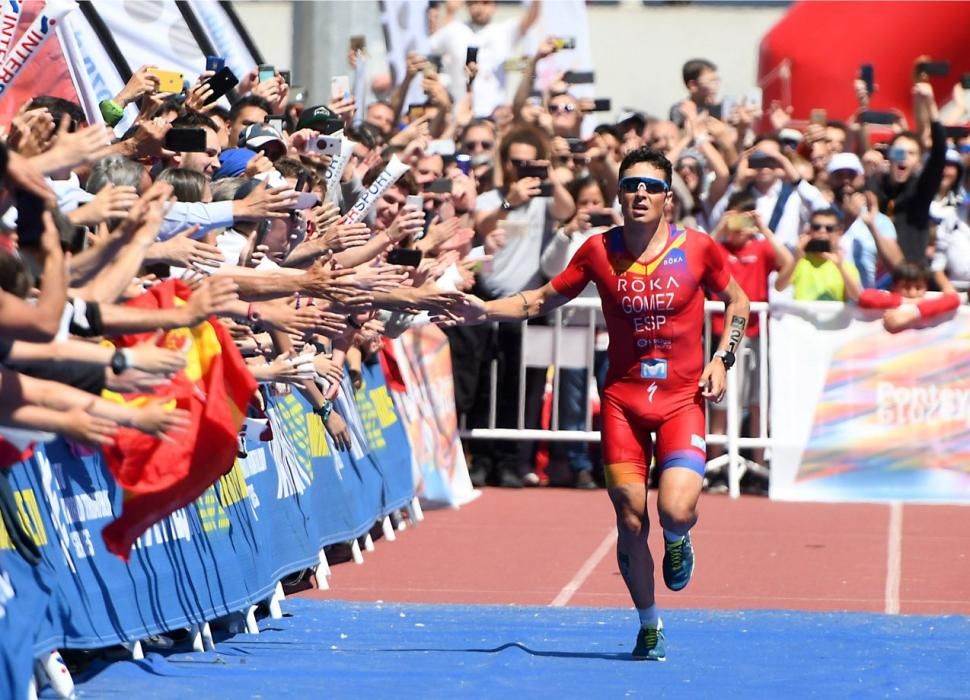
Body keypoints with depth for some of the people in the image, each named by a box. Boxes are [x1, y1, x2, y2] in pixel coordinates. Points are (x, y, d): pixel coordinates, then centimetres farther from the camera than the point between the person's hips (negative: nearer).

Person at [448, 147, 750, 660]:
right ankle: (649, 627, 19)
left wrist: (722, 358, 0)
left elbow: (737, 302, 13)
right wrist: (485, 310, -4)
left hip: (682, 399, -1)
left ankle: (678, 542, 19)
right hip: (622, 400, 1)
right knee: (631, 521, 0)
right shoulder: (598, 250, -1)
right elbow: (542, 300, 10)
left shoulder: (697, 248, -3)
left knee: (676, 511, -20)